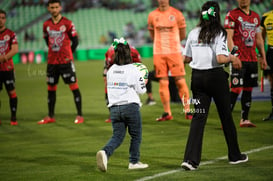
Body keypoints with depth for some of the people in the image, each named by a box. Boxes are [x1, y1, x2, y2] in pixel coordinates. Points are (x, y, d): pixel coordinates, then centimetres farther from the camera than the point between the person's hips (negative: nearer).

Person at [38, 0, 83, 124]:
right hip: (52, 62, 4)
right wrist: (54, 52, 12)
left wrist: (68, 55, -2)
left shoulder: (67, 23, -6)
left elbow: (75, 41, -1)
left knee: (74, 87, -6)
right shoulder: (46, 25, 6)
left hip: (66, 61, -4)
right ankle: (50, 117, 19)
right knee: (51, 88, 9)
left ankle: (79, 115, -2)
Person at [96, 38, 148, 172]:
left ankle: (105, 152, -19)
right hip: (131, 106, -4)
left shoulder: (111, 70, 8)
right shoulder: (133, 70, -7)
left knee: (117, 136, 7)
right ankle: (134, 162, 15)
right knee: (136, 135, 11)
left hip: (114, 108, 4)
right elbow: (141, 90, -4)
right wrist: (143, 82, 17)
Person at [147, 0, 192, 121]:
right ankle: (167, 113, 6)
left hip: (175, 52, -2)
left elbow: (182, 35, 10)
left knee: (180, 81, -5)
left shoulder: (177, 14, 1)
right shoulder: (152, 15, 6)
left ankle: (187, 110, 1)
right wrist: (162, 43, 10)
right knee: (163, 83, 0)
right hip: (158, 53, 2)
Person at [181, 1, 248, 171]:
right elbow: (220, 58, -21)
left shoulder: (193, 34, 4)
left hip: (197, 77, 4)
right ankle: (235, 155, 27)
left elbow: (187, 58, 9)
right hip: (215, 76, -4)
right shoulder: (219, 33, -10)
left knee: (198, 117, 2)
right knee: (226, 116, 12)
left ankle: (191, 159, -11)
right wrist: (232, 58, -2)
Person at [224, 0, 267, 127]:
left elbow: (259, 39, 22)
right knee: (236, 89, -10)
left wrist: (263, 57, 18)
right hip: (239, 59, -6)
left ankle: (245, 119, 15)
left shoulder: (256, 16, 16)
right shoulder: (232, 15, -4)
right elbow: (229, 37, -10)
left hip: (252, 59, 6)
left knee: (248, 89, 8)